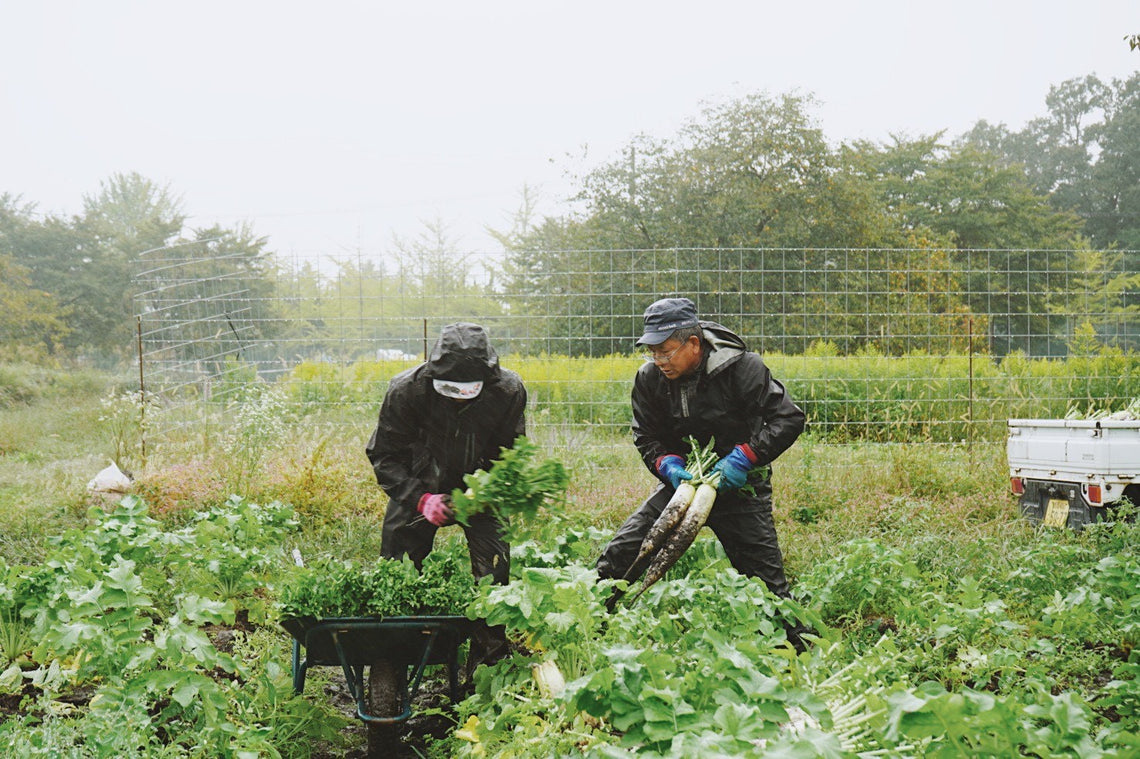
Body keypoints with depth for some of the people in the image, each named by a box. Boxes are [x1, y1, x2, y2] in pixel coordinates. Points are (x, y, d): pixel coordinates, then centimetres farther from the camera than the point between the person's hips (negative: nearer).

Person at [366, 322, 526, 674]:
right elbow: (384, 455, -12)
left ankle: (488, 665, 6)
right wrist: (420, 498, -26)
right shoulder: (406, 390, -25)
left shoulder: (508, 391, -21)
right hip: (419, 489, 0)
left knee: (494, 571, -8)